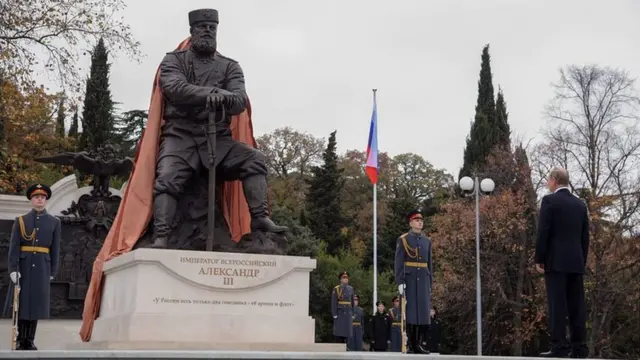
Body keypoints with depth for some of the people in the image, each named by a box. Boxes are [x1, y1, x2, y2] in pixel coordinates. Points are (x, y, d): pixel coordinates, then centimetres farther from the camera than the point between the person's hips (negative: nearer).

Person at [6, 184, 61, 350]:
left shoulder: (54, 222, 6)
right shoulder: (20, 220, 3)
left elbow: (55, 249, 5)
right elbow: (14, 246, -4)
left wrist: (52, 272, 1)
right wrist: (13, 269, -13)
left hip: (42, 267, 1)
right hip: (23, 266, -1)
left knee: (36, 301, 2)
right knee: (22, 301, 1)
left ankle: (30, 339, 9)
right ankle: (21, 339, 8)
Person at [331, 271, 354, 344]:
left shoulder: (351, 289, 9)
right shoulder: (336, 289, -5)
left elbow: (352, 302, 13)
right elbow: (333, 302, -8)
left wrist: (353, 314, 9)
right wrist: (334, 315, -13)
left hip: (348, 313, 5)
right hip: (339, 313, -5)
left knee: (347, 331, 3)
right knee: (339, 332, -5)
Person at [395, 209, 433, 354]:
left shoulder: (427, 241, 13)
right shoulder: (403, 240, -1)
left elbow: (429, 263, 15)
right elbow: (398, 263, -6)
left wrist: (430, 282, 10)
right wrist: (400, 282, -13)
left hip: (423, 280, 4)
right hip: (409, 280, -4)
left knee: (424, 311, 0)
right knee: (410, 310, -3)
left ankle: (421, 344, 4)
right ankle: (411, 344, 2)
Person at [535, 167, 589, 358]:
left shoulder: (549, 200, -6)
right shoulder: (580, 204, 13)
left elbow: (543, 232, -11)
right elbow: (585, 236, 13)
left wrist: (539, 259, -5)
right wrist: (583, 261, 18)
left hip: (556, 261, -6)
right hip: (576, 262, 6)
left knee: (557, 305, -7)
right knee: (577, 305, 5)